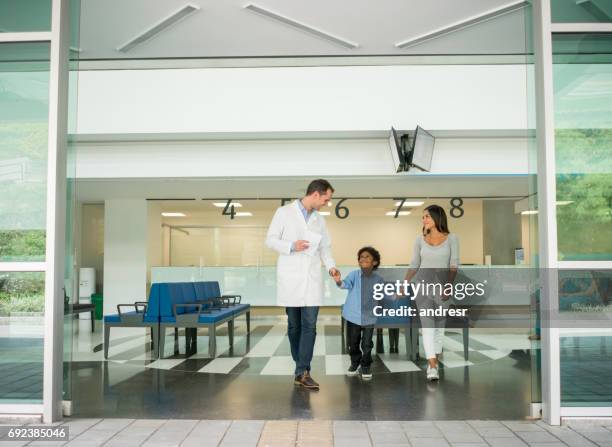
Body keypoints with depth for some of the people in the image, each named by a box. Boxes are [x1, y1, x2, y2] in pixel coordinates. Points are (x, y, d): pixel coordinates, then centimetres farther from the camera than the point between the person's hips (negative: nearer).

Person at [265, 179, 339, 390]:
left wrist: (331, 265, -2)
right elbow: (270, 239, -1)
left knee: (310, 325, -7)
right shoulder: (284, 212, 0)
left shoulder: (319, 219, 13)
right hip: (290, 278, -3)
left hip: (312, 278, 3)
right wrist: (291, 246, -16)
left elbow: (325, 247, 16)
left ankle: (302, 372, -5)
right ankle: (301, 367, 21)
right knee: (294, 325, 6)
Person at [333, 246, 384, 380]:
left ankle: (366, 366, 28)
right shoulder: (354, 274, -10)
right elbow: (347, 284, -30)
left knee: (367, 345, 6)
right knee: (353, 343, 13)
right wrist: (339, 282, -51)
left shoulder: (378, 279, -4)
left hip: (369, 317, 0)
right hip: (353, 316, 0)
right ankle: (355, 363, 37)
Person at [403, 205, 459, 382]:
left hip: (442, 285, 0)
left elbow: (453, 265, -8)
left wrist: (448, 285, -20)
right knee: (427, 324, -10)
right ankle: (433, 366, -16)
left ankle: (433, 362, 21)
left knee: (439, 325, 8)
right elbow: (414, 265, 10)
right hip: (423, 284, 0)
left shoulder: (451, 238, -1)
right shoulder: (420, 239, 5)